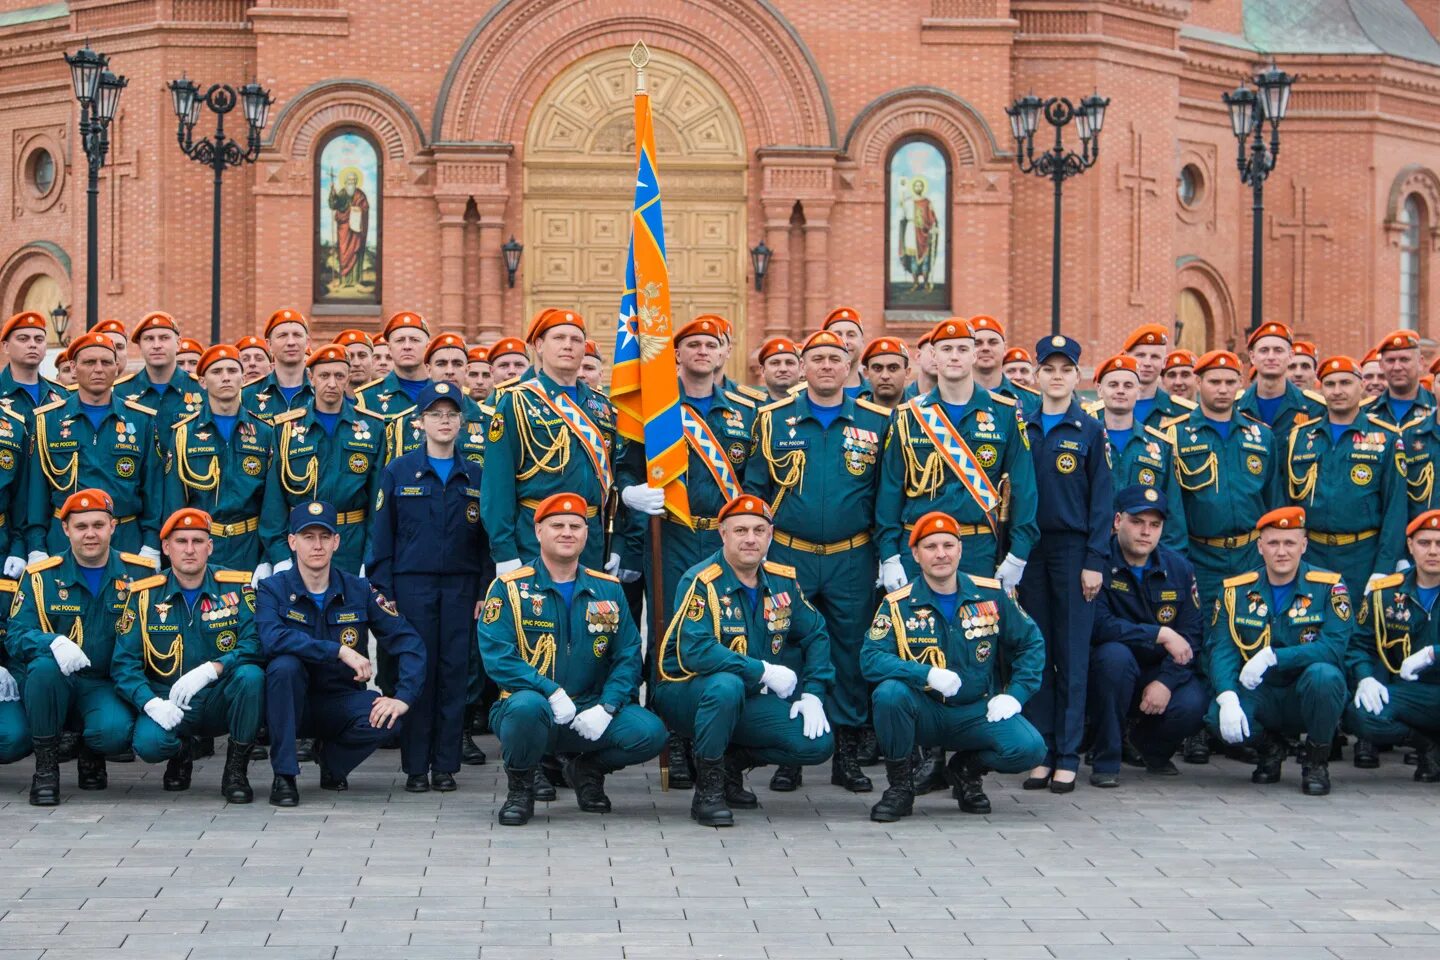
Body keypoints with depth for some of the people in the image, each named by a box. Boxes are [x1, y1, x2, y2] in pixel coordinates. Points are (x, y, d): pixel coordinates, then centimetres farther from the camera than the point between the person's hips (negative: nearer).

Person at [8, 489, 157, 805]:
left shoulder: (139, 573, 1)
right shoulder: (41, 577, -2)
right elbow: (16, 637, -9)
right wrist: (54, 643, -30)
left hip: (107, 688, 0)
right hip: (56, 685, 0)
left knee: (116, 730, -33)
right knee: (44, 665, -34)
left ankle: (92, 755, 8)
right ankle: (45, 765, -14)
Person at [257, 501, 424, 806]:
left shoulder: (359, 591, 0)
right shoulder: (273, 590, -7)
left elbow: (409, 642, -4)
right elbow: (272, 638, -28)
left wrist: (403, 697, -20)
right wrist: (340, 651, -32)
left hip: (339, 703, 2)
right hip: (290, 706, -2)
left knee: (389, 717, -28)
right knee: (285, 664, -32)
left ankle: (332, 758, 6)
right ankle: (284, 775, -22)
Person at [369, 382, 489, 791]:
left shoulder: (475, 476, 9)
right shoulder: (398, 472, 5)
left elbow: (486, 539, 9)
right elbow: (382, 535, 4)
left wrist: (485, 591, 1)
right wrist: (381, 589, -3)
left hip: (460, 587, 1)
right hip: (412, 585, -1)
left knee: (454, 673, 1)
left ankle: (446, 765, 8)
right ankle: (415, 766, 4)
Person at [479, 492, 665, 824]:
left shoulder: (608, 590, 10)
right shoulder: (509, 588, -1)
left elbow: (628, 657, 5)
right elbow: (497, 656, -11)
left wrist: (606, 708, -13)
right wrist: (552, 693, -22)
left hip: (590, 713, 3)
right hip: (533, 702, -3)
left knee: (649, 732, -23)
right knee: (527, 705, -40)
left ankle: (588, 768, 12)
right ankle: (519, 786, -7)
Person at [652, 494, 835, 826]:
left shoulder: (783, 581, 3)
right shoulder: (701, 582, -17)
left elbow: (816, 635, 10)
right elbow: (695, 652, -29)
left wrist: (813, 694, -4)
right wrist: (765, 671, -26)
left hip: (748, 701, 6)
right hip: (687, 695, -6)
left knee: (818, 742, -13)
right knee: (726, 685, -39)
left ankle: (732, 761, 11)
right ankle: (707, 788, -22)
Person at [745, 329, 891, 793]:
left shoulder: (876, 422, 4)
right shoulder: (774, 420, 4)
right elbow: (755, 488, 6)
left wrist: (888, 554, 3)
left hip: (852, 559, 0)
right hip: (788, 558, 0)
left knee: (851, 651, 4)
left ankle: (848, 754, 13)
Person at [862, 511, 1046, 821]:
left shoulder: (991, 595, 1)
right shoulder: (898, 605, -5)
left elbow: (1031, 643, 9)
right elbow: (871, 659, -15)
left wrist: (1015, 695, -3)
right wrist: (928, 675, -28)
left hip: (978, 712, 1)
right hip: (924, 712, -1)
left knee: (1030, 749, -25)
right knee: (889, 693, -34)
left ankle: (968, 767, 10)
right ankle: (899, 785, -10)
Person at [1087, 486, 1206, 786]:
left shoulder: (1179, 568, 1)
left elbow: (1192, 635, -2)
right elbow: (1098, 625, -26)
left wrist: (1166, 682, -18)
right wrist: (1160, 634, -25)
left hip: (1160, 673, 3)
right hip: (1106, 673, -3)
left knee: (1193, 704, -27)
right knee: (1114, 654, -37)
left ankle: (1153, 748, 11)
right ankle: (1105, 761, -20)